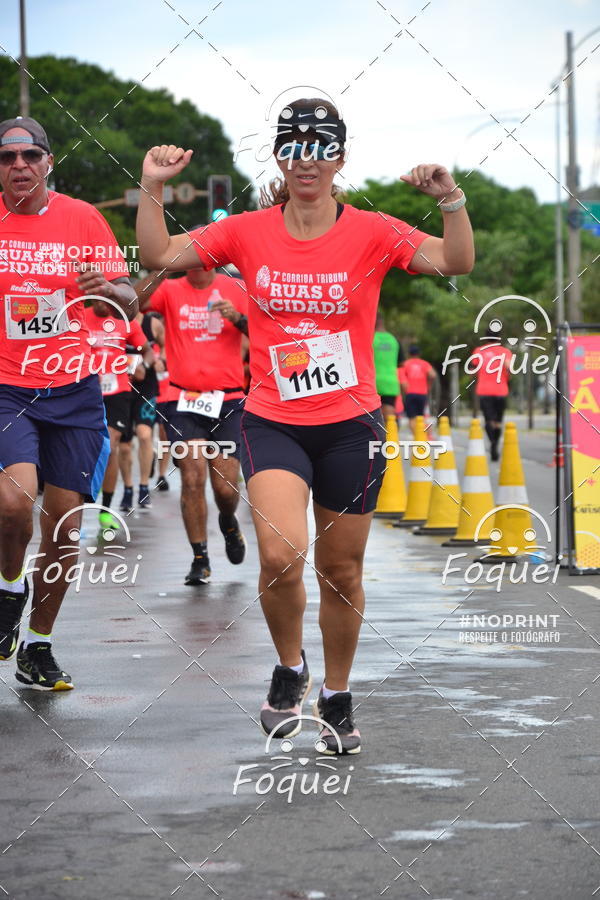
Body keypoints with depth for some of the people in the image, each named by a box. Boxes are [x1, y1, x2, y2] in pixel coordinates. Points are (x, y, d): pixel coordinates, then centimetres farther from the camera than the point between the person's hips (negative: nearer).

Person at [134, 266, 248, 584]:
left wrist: (238, 318, -15)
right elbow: (134, 302, -15)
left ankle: (228, 522, 35)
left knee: (226, 487, -1)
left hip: (227, 400, 1)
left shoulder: (236, 289, 5)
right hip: (183, 402, 0)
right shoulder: (170, 289, 3)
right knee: (193, 477, -13)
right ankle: (200, 559, -2)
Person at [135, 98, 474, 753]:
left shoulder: (371, 233, -3)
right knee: (280, 556, -20)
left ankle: (337, 700, 29)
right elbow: (159, 257, 2)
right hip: (273, 422, 0)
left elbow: (457, 263, -13)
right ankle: (289, 670, 8)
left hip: (351, 424, 0)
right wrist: (152, 188, -9)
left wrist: (451, 201, -28)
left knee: (341, 571, 8)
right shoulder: (249, 232, 1)